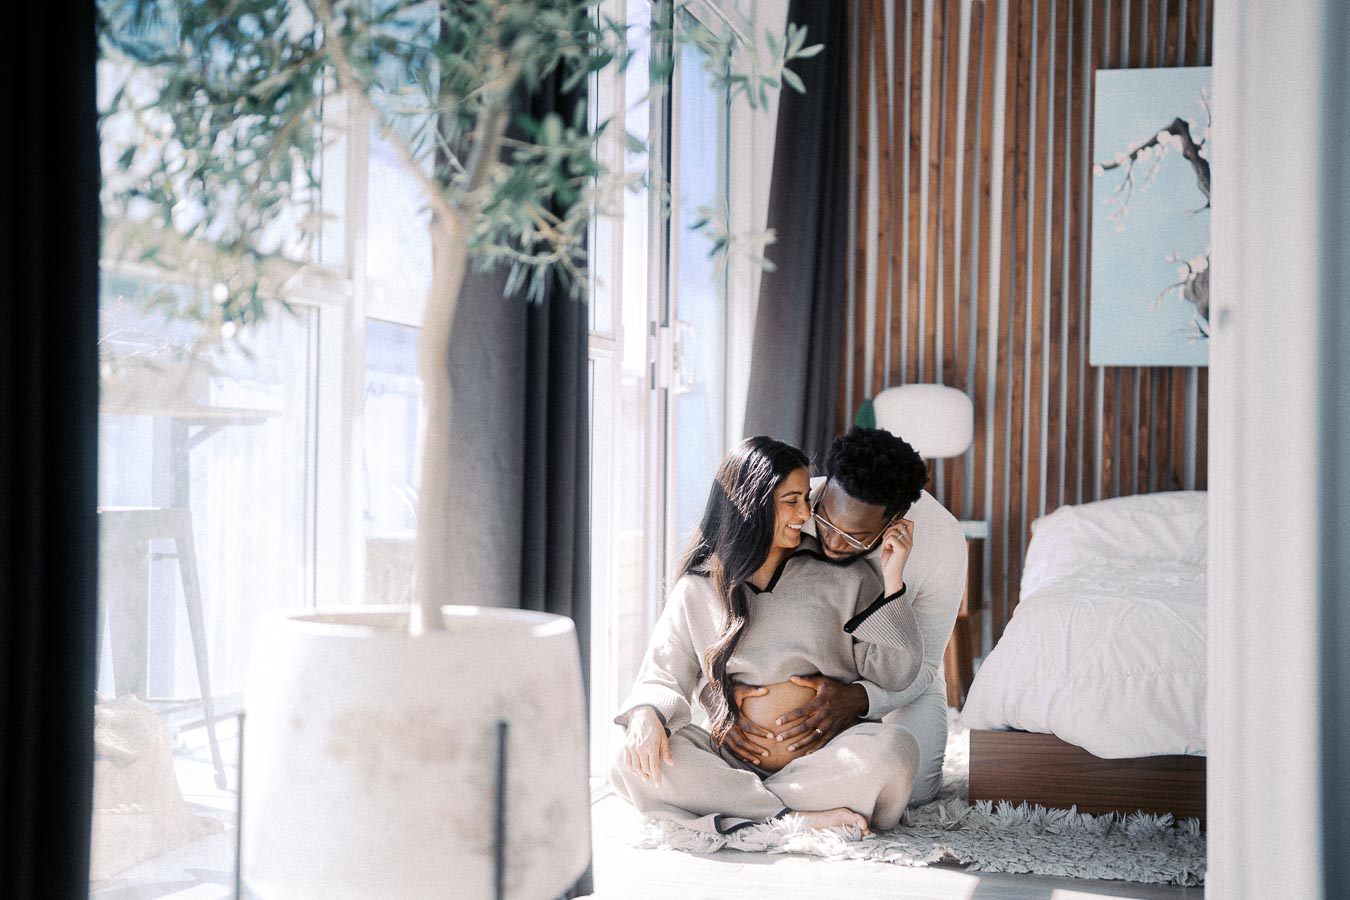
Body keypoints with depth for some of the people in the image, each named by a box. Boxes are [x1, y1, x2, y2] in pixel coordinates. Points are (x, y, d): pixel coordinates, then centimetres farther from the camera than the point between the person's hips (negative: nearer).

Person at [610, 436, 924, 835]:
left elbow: (894, 674, 5)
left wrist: (891, 581, -4)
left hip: (825, 757, 0)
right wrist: (646, 716, -15)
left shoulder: (843, 578, 9)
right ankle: (798, 817, -29)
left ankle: (738, 813, -27)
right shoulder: (698, 589, 10)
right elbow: (663, 677, 9)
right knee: (632, 762, -26)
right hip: (732, 761, 1)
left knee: (894, 747, -32)